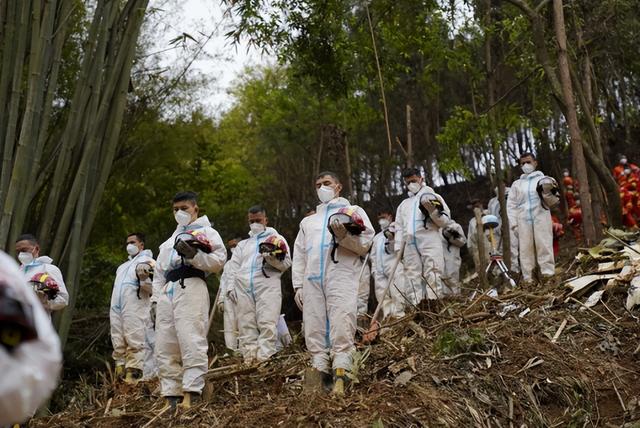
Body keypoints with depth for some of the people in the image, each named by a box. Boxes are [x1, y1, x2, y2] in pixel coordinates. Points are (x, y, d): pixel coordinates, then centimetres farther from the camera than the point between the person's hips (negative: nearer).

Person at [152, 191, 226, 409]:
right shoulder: (170, 241, 34)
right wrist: (155, 299, 17)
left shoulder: (206, 232, 14)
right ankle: (171, 396, 3)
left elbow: (219, 260, -2)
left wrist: (193, 254, -13)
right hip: (167, 293, 7)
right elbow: (159, 272, 29)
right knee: (164, 348, 1)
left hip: (191, 289, -7)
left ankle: (191, 395, -21)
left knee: (191, 342, -16)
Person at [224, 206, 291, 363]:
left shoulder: (276, 239, 17)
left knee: (267, 324, -14)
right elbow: (233, 267, 19)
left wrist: (272, 257, -11)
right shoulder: (242, 244, 28)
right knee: (246, 326, -1)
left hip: (267, 285, -4)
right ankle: (249, 360, 1)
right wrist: (230, 287, 5)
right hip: (243, 288, 4)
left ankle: (264, 359, -16)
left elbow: (286, 263, 7)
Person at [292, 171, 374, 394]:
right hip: (312, 280, 5)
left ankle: (340, 380, -19)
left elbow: (366, 244, 6)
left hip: (341, 276, -4)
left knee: (341, 329, -16)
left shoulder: (354, 211, 20)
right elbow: (299, 255, 23)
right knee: (314, 331, -3)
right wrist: (298, 285, 11)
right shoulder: (308, 221, 31)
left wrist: (344, 236, -12)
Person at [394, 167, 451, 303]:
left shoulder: (433, 197, 16)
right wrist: (398, 248, 10)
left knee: (432, 277, -13)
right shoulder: (404, 204, 27)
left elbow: (445, 221, 8)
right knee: (413, 279, -2)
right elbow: (399, 228, 22)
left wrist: (432, 210, -9)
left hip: (430, 242, -4)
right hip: (410, 245, 4)